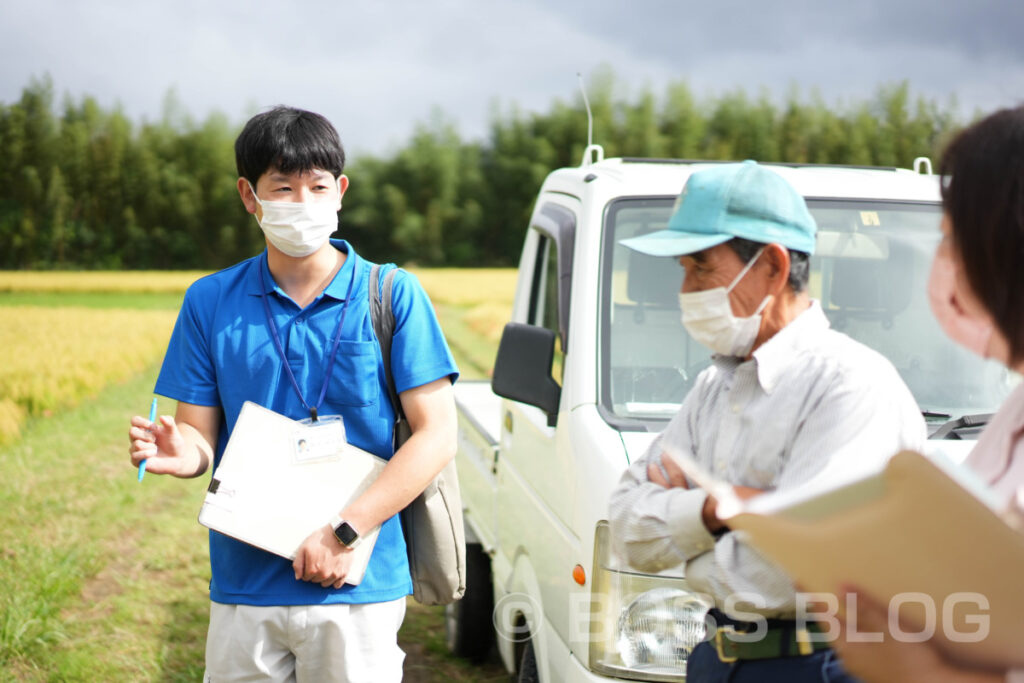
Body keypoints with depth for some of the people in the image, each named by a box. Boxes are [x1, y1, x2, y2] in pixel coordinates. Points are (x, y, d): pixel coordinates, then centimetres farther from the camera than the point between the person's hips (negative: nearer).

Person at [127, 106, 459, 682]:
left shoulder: (392, 295, -2)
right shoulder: (211, 302, 5)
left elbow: (437, 437, -7)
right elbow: (202, 438, 6)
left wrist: (345, 531, -16)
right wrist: (177, 452, -19)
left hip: (357, 588, -2)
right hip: (242, 587, 2)